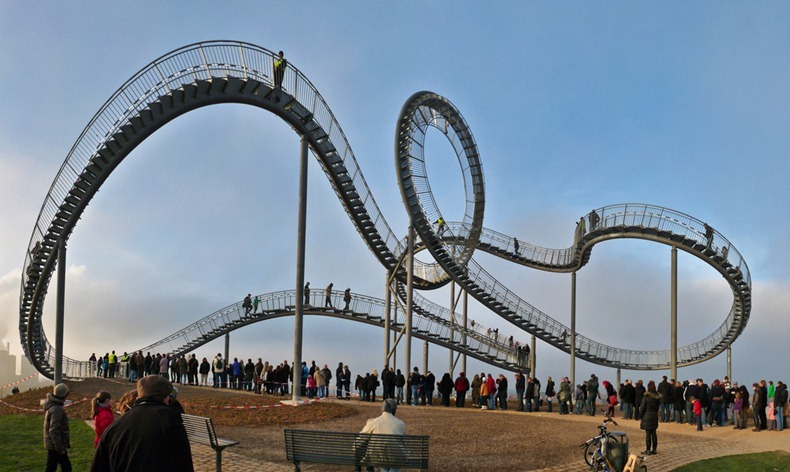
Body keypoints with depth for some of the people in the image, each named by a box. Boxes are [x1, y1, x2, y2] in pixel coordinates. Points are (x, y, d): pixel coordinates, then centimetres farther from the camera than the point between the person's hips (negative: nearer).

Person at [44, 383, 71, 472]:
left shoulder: (51, 406, 8)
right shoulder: (57, 410, -22)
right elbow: (54, 430, -26)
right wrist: (60, 448, -24)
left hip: (51, 445, 9)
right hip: (56, 445, -9)